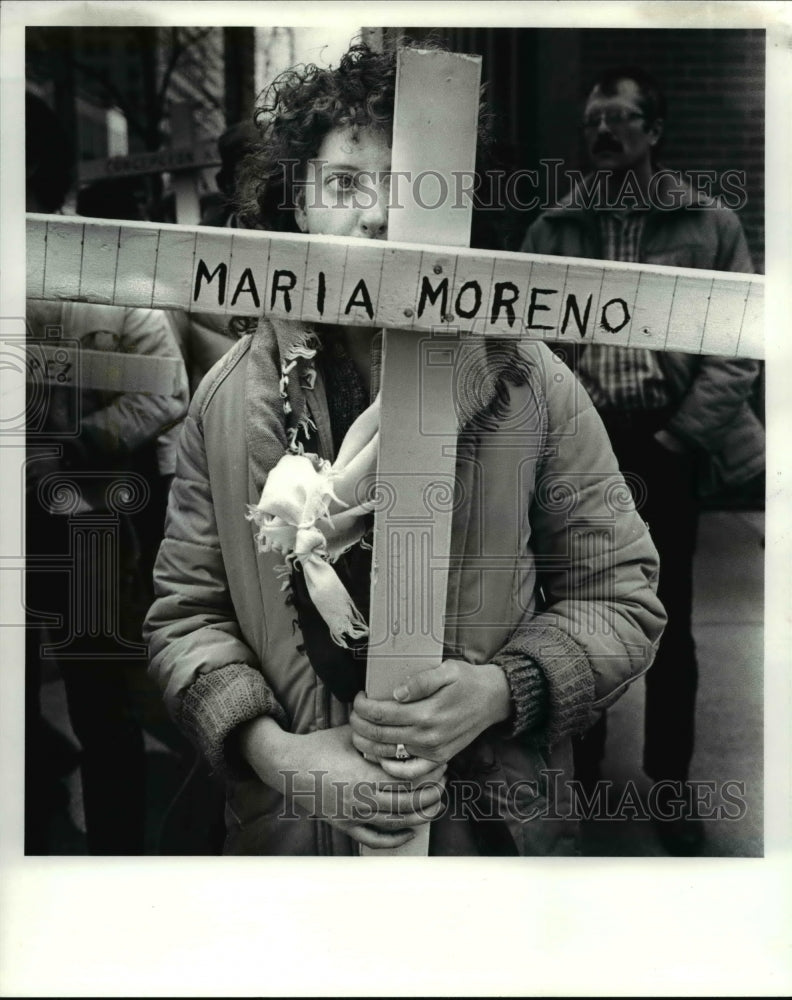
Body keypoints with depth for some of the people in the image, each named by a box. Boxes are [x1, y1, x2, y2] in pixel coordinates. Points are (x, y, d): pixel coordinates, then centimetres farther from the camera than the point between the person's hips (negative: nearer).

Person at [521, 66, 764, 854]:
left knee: (669, 625, 7)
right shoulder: (550, 229, 6)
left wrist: (665, 449, -10)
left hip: (663, 445, -1)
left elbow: (736, 352, -3)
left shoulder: (711, 225, 2)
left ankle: (670, 786, 22)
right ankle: (581, 775, 26)